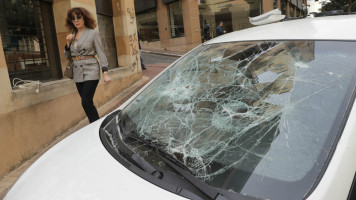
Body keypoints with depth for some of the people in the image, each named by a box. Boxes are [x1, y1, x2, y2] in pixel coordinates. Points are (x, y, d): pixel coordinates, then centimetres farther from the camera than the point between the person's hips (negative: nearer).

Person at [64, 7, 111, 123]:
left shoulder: (93, 33, -2)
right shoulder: (72, 35, 13)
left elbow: (100, 53, -6)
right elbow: (67, 56, 17)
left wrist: (105, 73, -14)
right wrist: (68, 43, -1)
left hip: (90, 71, -6)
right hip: (77, 72, 6)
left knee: (86, 102, -15)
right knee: (87, 103, 8)